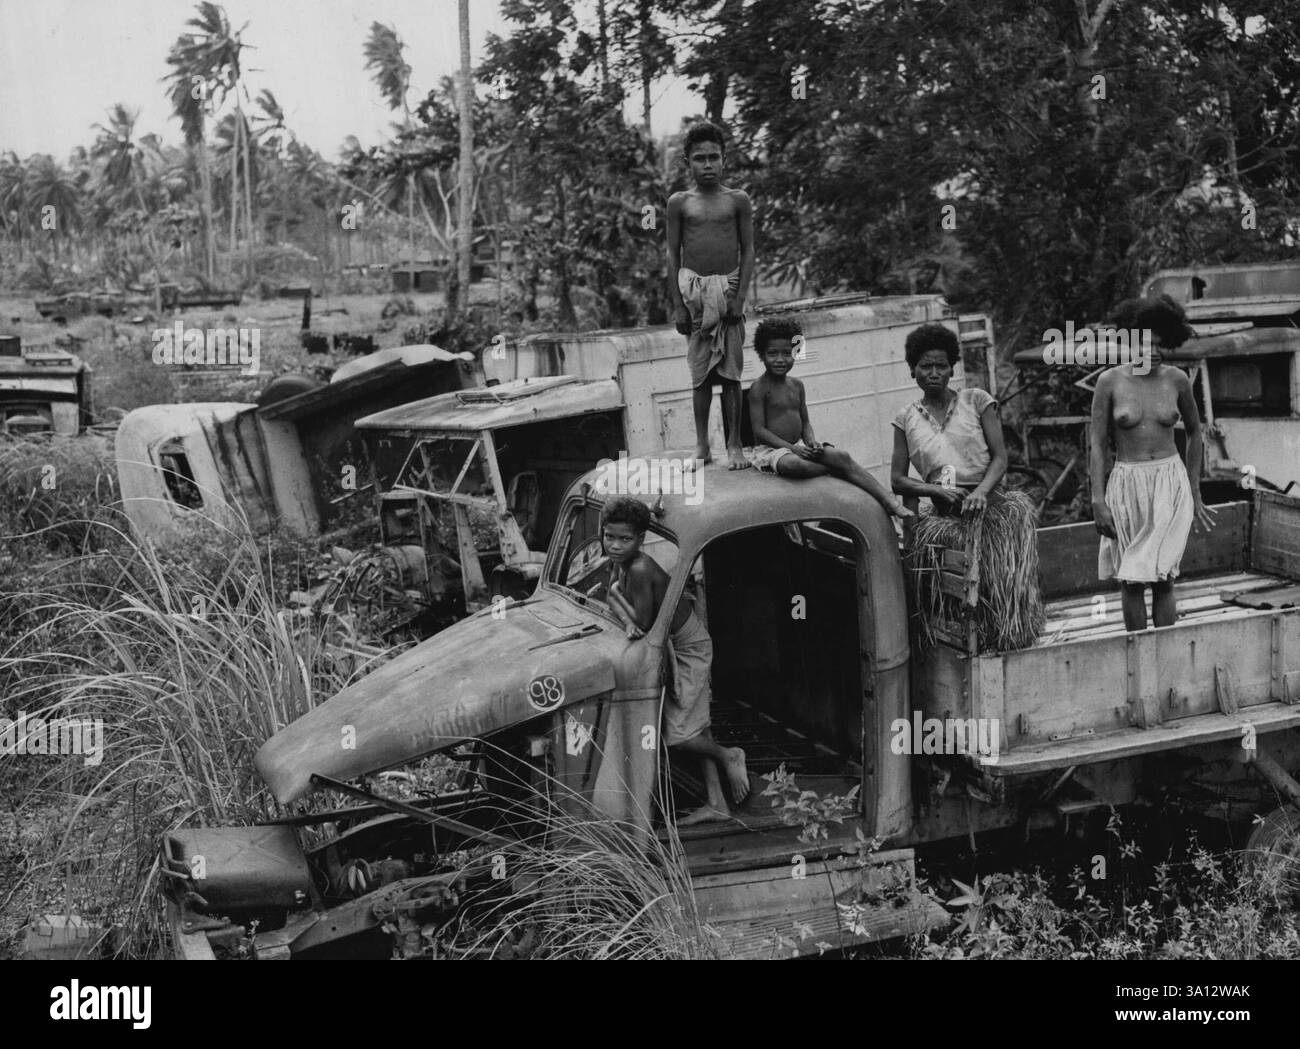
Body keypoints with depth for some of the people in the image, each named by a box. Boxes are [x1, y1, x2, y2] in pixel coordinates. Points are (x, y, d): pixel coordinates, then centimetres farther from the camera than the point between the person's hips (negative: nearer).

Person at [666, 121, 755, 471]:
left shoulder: (738, 201, 4)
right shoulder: (679, 202, 5)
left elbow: (748, 251, 4)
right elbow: (673, 254, 5)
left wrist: (740, 296, -6)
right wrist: (677, 304, -1)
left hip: (728, 287, 0)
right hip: (693, 288, 0)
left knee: (730, 371, -1)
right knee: (700, 371, 2)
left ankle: (734, 445, 3)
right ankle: (702, 446, 8)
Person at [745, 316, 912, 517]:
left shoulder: (797, 385, 11)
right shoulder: (759, 387, -9)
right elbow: (759, 429, -14)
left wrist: (812, 442, -7)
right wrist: (792, 448, -21)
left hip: (799, 446, 6)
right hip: (770, 448, -6)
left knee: (842, 456, -16)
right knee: (796, 465, -41)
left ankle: (887, 500, -20)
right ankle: (836, 470, -18)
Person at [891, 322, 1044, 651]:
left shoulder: (976, 401, 12)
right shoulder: (906, 419, 15)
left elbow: (1000, 456, 5)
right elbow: (897, 480, 10)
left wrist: (981, 491, -13)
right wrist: (937, 491, -7)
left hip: (986, 498, 0)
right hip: (941, 511, 0)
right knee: (925, 535, -25)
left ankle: (1007, 632, -20)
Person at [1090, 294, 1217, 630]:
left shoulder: (1177, 379, 0)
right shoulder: (1110, 381, -4)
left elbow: (1194, 431, 15)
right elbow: (1097, 444, -3)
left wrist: (1194, 493, 15)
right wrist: (1098, 502, -10)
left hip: (1170, 482, 0)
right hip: (1127, 486, 0)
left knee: (1162, 578, -5)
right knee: (1131, 581, 5)